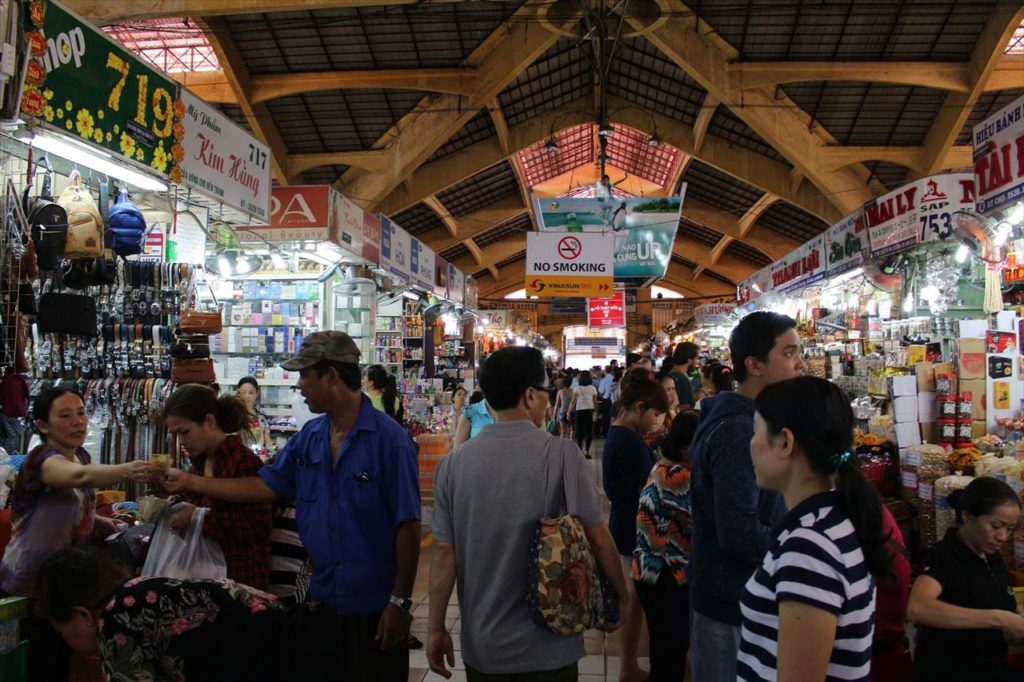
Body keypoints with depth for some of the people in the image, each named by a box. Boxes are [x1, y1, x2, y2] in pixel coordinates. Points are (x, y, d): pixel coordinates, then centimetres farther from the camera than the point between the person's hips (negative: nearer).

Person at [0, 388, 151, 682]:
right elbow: (80, 476, -48)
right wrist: (127, 470, -65)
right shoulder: (41, 459, -23)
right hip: (29, 586, -8)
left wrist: (102, 523, 3)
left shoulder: (82, 456, 2)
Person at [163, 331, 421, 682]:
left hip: (374, 608, -6)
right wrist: (190, 482, 12)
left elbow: (407, 526, -16)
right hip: (323, 601, 6)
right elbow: (264, 486, 11)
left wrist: (400, 602, -14)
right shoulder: (308, 438, 4)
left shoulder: (389, 439, -17)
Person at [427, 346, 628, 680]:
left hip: (482, 646, 2)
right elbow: (598, 539, -10)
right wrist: (623, 595, 6)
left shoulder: (454, 463, -9)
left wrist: (436, 629, 6)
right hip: (549, 646, -2)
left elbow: (444, 553, -5)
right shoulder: (561, 454, -15)